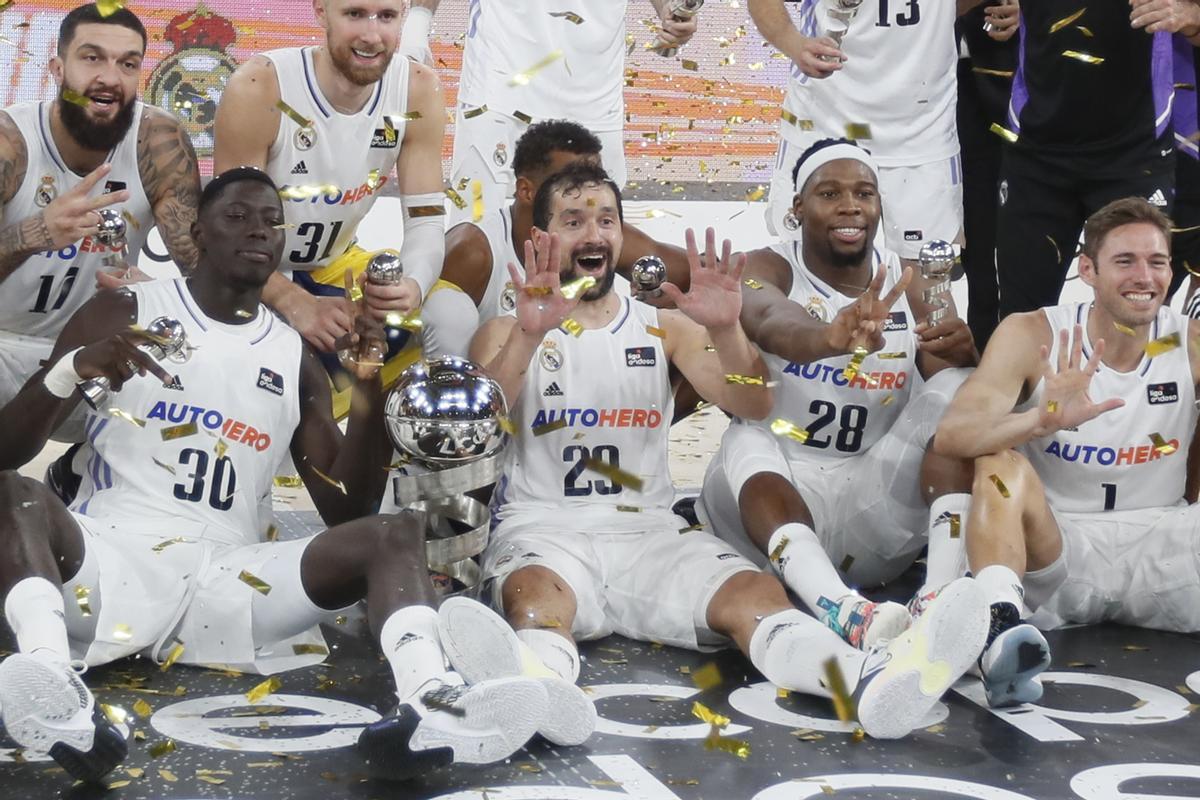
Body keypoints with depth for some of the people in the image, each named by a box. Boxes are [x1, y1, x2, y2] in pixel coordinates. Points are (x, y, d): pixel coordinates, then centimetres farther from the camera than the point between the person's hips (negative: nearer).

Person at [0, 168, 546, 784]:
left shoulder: (294, 358, 18)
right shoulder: (122, 314, 9)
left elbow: (344, 511, 12)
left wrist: (369, 393, -2)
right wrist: (71, 371, -17)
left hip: (229, 576, 3)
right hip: (112, 552, -2)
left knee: (397, 533, -18)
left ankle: (430, 707, -49)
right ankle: (52, 686, -60)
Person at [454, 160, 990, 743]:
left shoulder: (664, 328, 18)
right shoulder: (506, 332, 11)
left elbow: (752, 406, 3)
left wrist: (725, 329, -17)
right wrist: (529, 334, -29)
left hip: (649, 530, 2)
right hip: (543, 528, -2)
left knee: (754, 592, -28)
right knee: (536, 595, -38)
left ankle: (872, 682, -56)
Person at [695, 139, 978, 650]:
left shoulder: (914, 284, 9)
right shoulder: (765, 270, -3)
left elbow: (950, 392, -6)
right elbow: (774, 325, -30)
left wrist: (964, 353, -32)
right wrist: (835, 337, -55)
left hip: (877, 496, 3)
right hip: (775, 490, -3)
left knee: (959, 389, -18)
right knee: (746, 443, -36)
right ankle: (844, 611, -60)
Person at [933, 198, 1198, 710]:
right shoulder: (1033, 336, -7)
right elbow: (950, 437, -20)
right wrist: (1042, 421, -39)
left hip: (1157, 548, 2)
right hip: (1054, 548, -2)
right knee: (1002, 462, -28)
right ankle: (1001, 625, -49)